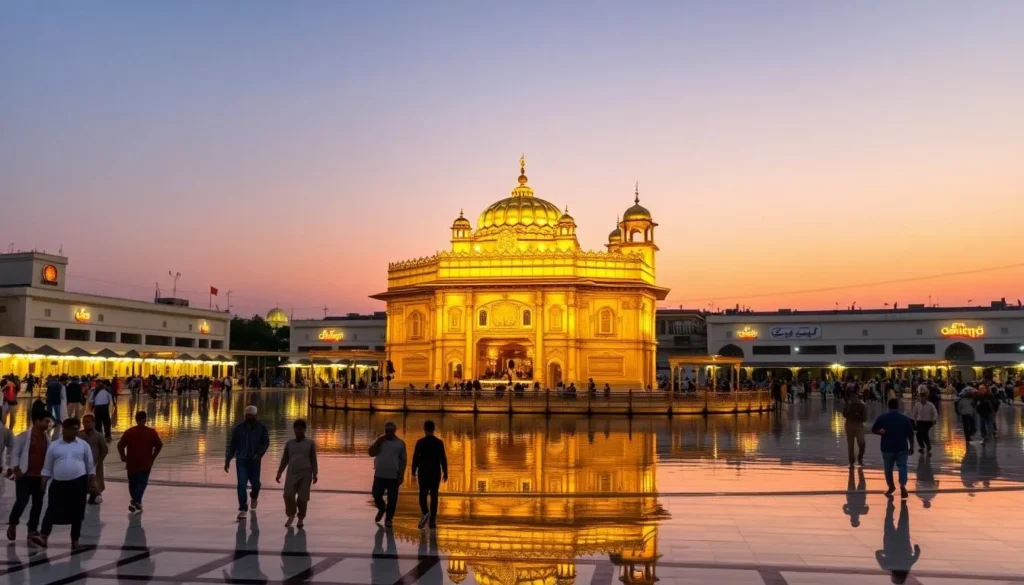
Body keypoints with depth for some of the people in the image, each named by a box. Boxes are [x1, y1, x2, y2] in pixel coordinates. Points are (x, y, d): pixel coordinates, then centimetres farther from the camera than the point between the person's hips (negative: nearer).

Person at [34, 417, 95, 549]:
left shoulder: (83, 445, 4)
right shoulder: (54, 446, 4)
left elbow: (90, 465, 8)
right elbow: (47, 467, 8)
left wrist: (90, 483, 5)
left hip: (79, 482, 0)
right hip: (58, 483, 0)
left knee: (76, 512, 4)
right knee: (52, 510, -7)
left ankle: (75, 540, 11)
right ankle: (43, 537, -12)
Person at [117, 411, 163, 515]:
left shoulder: (129, 432, -2)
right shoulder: (151, 432, -5)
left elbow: (120, 445, -3)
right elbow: (159, 445, -5)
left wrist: (123, 457, 11)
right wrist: (153, 457, 8)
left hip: (131, 463, 2)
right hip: (145, 463, -2)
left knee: (133, 483, 19)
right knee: (142, 483, 2)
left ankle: (135, 501, 33)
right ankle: (137, 502, -15)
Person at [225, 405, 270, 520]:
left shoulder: (261, 428, -3)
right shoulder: (238, 428, -2)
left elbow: (266, 442, -2)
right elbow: (232, 445, 3)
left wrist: (260, 454, -19)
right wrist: (227, 461, 1)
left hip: (254, 461, 0)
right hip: (241, 460, 0)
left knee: (255, 483, 8)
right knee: (241, 484, -11)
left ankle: (254, 497, 43)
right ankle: (243, 509, -5)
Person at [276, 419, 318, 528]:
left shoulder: (310, 443, 5)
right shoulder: (289, 443, 11)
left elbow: (313, 459, 5)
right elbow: (285, 459, 16)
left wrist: (314, 474, -1)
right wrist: (279, 472, 11)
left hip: (305, 474, -2)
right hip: (291, 474, 2)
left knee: (303, 497, -1)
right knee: (288, 495, -11)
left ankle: (301, 518, 14)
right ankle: (291, 515, 10)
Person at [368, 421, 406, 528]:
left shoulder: (400, 443, 1)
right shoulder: (379, 441, 6)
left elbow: (403, 460, 2)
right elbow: (371, 453, -4)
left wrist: (401, 475, -3)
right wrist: (378, 441, -13)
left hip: (393, 476, -1)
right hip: (379, 475, 1)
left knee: (392, 500, 0)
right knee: (376, 495, 1)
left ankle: (388, 519, 13)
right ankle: (381, 509, 31)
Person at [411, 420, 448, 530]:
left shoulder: (420, 442, -5)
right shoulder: (439, 442, -2)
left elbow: (415, 457, -4)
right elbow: (443, 459, -3)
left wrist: (413, 471, 8)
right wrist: (445, 473, 4)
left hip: (423, 472, -1)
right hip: (435, 473, 1)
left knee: (423, 495, 8)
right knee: (434, 496, 6)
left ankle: (425, 513, -16)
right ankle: (432, 520, 3)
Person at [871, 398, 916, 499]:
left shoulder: (881, 418, -3)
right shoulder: (905, 418, 0)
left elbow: (873, 430, 1)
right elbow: (910, 435, 4)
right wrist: (911, 446, 10)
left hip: (887, 448, 0)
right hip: (902, 448, 0)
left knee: (888, 468, 13)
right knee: (902, 466, 4)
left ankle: (891, 487, 26)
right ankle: (903, 485, -17)